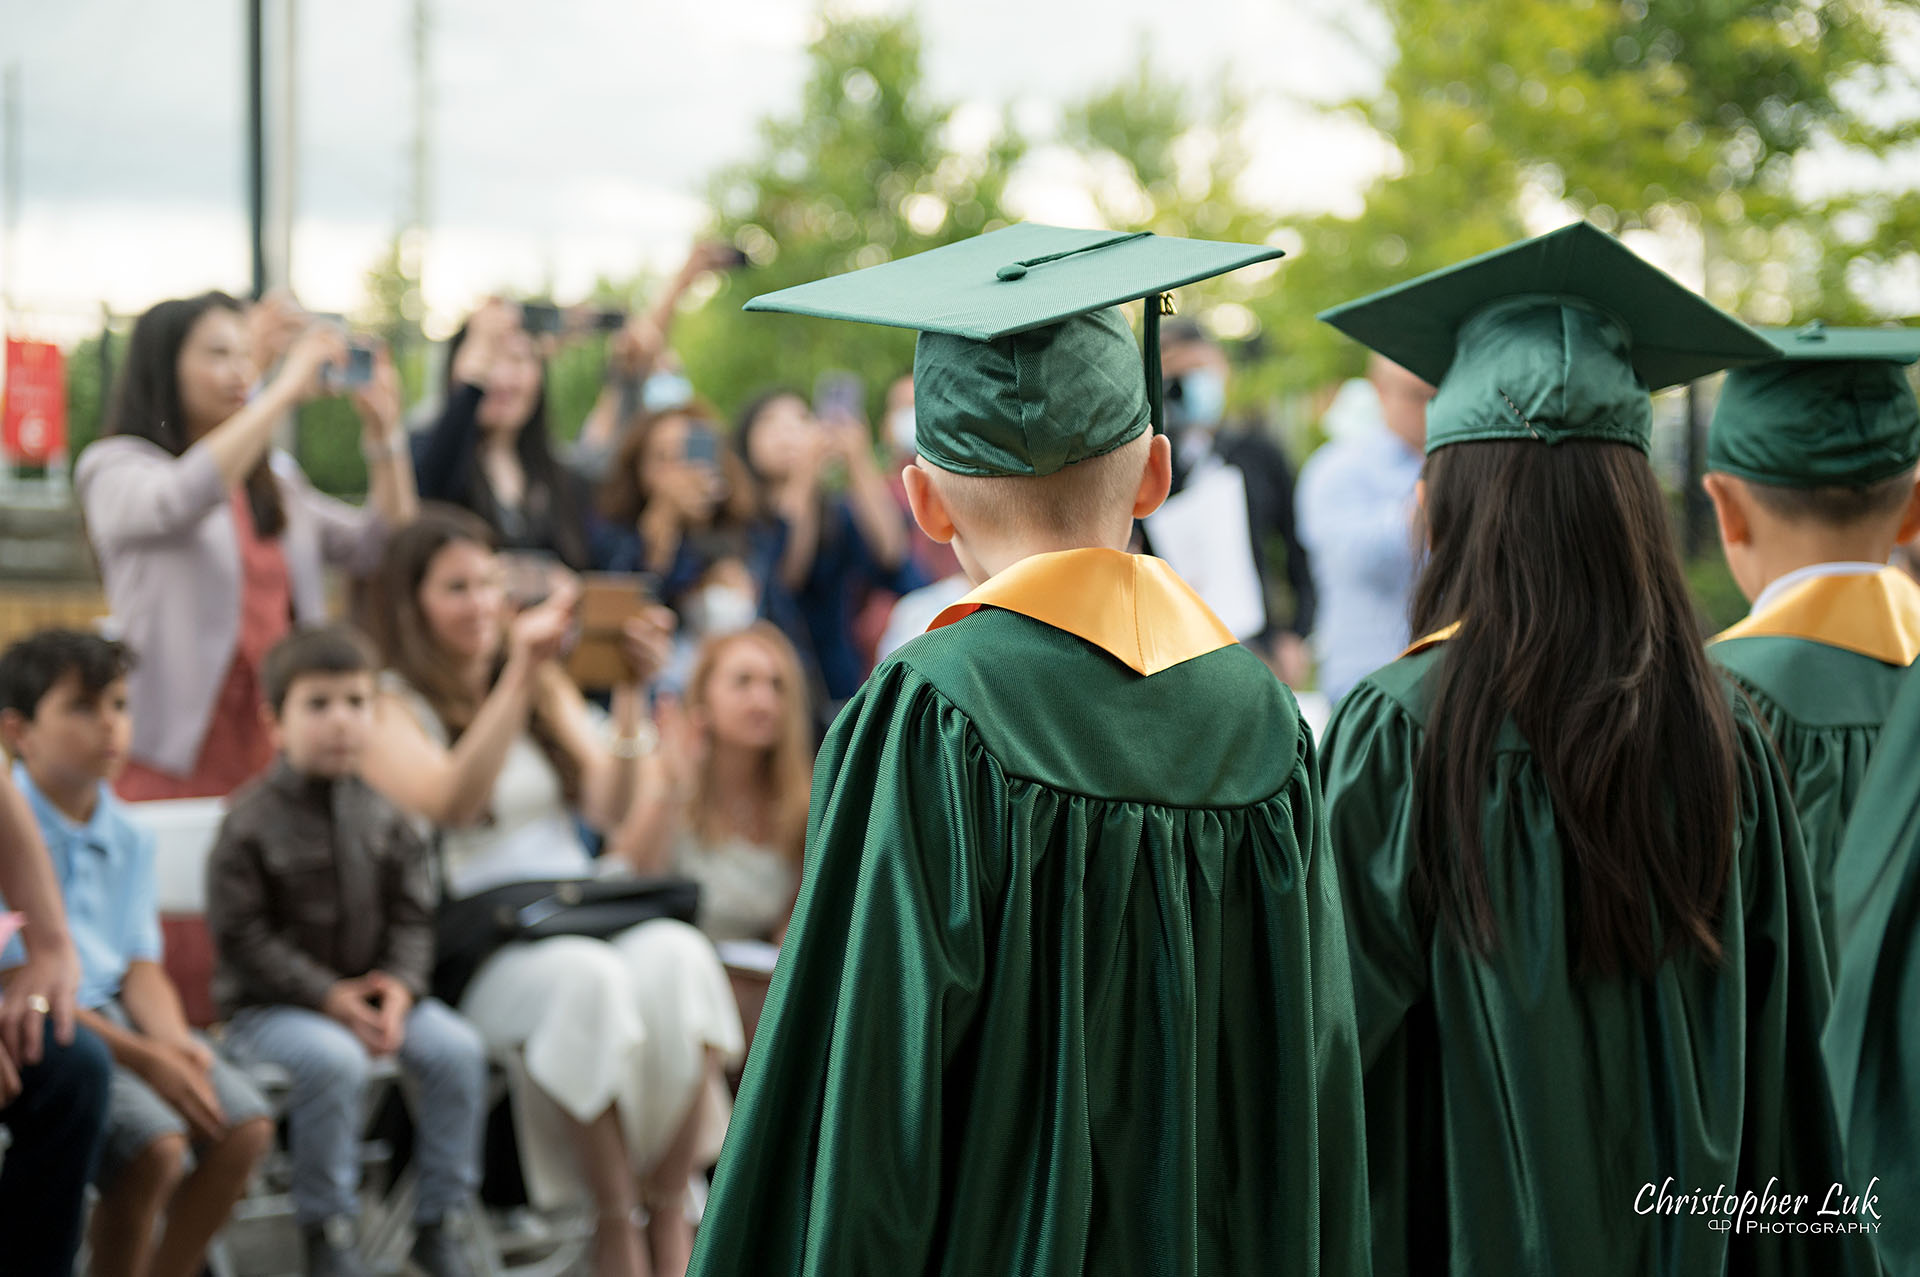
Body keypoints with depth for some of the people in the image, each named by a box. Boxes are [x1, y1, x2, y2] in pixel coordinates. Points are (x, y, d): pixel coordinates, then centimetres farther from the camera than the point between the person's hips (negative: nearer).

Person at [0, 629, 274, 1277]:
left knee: (245, 1126, -12)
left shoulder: (128, 839, 12)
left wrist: (176, 1045, -12)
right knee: (154, 1144, -28)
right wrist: (140, 1057, -20)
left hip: (112, 1015, 7)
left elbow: (141, 969, 11)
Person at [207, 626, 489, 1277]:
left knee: (457, 1047, -18)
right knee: (334, 1059, -34)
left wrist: (400, 984, -13)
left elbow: (411, 916, 8)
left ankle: (436, 1222, -6)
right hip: (266, 1005, -5)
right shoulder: (251, 821, -9)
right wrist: (328, 996, -19)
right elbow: (242, 935, -13)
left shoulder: (381, 817, 7)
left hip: (371, 991, 5)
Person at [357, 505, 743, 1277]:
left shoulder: (546, 686, 21)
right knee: (587, 978, -37)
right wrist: (517, 676, -18)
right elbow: (452, 802, -14)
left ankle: (669, 1213, -27)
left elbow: (607, 809, 8)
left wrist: (631, 695, -5)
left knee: (675, 954, -31)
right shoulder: (389, 710, 6)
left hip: (584, 915, 4)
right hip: (475, 946, -4)